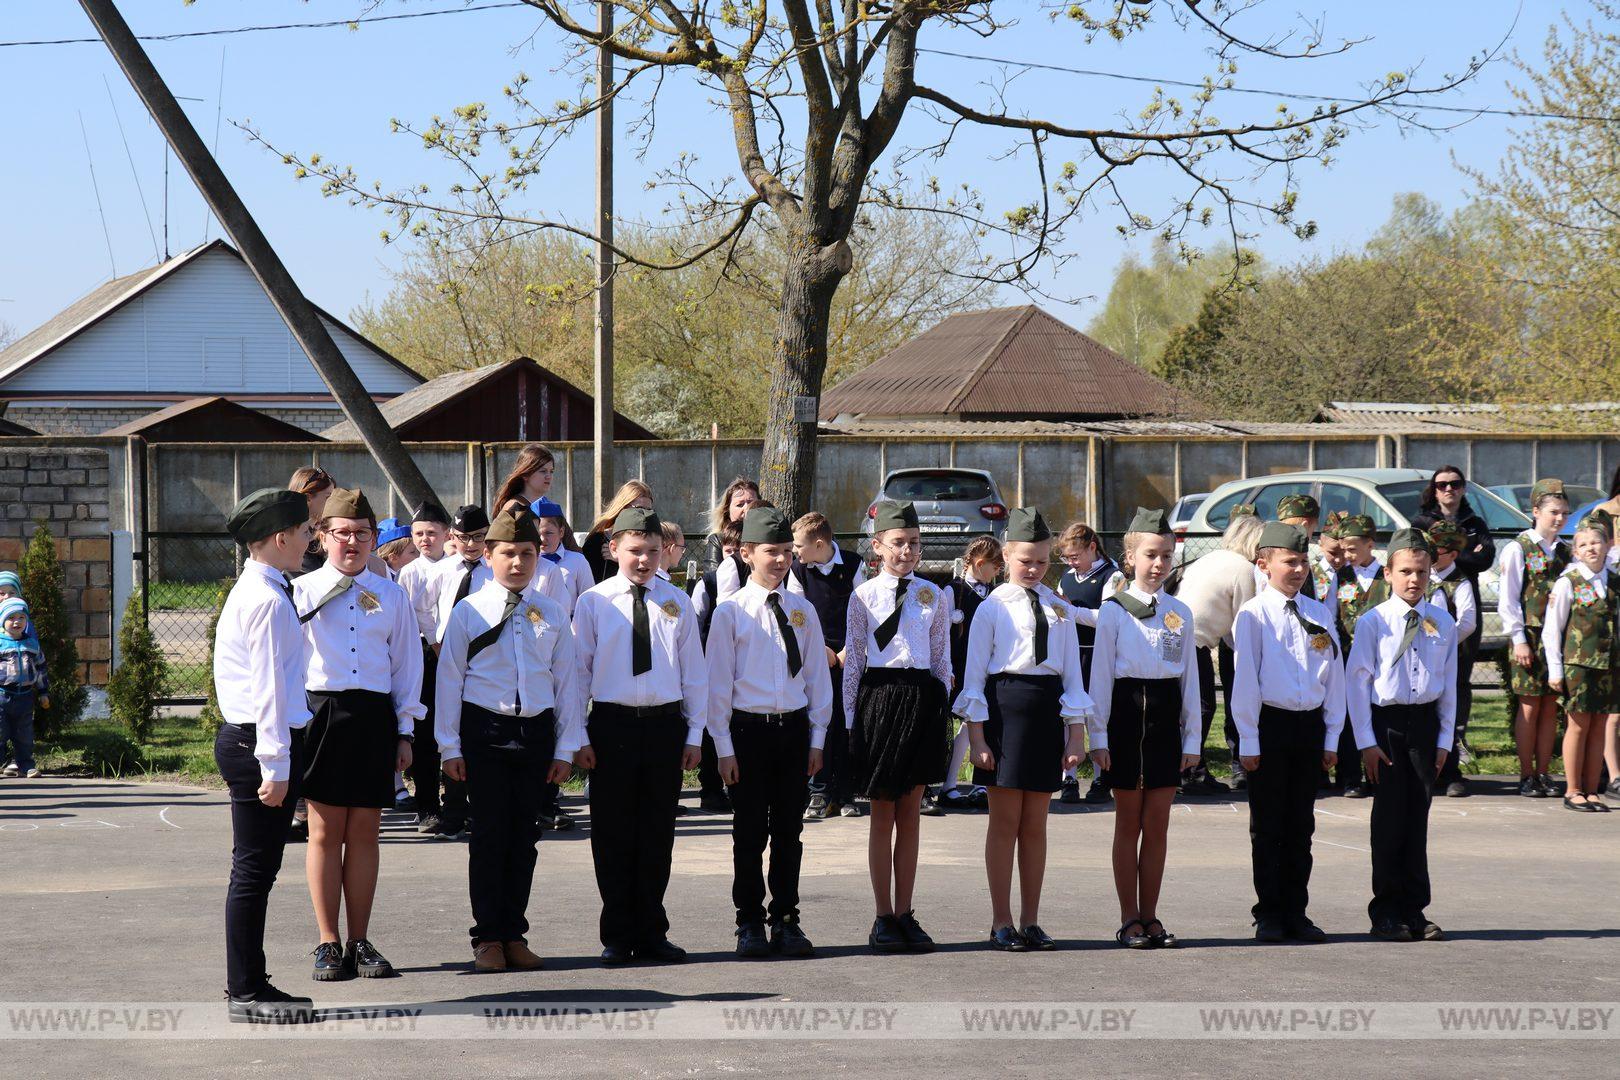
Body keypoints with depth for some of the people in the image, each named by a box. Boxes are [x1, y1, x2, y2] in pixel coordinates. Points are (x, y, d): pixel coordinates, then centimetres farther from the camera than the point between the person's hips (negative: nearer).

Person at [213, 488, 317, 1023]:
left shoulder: (251, 592, 17)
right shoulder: (268, 600, -15)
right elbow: (268, 688, -19)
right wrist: (274, 765, -20)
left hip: (243, 738, 10)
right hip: (260, 742, -10)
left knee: (257, 868, 14)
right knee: (254, 868, -5)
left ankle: (247, 984, 21)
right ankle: (246, 993, -1)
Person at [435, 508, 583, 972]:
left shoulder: (552, 615, 8)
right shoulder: (468, 612, 1)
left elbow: (566, 682, 10)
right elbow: (450, 679, 3)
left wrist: (566, 747, 7)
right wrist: (450, 746, -1)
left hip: (536, 730, 2)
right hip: (485, 729, -2)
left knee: (524, 834, 5)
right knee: (489, 833, -2)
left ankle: (514, 934, 13)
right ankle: (488, 937, 5)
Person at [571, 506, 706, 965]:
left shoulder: (676, 603, 6)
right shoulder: (594, 603, 0)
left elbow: (694, 672, 10)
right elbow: (579, 670, 2)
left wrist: (693, 734, 5)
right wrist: (579, 738, -3)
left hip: (665, 725, 2)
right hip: (612, 724, -2)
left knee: (657, 833, 7)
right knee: (613, 834, 3)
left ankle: (652, 934, 16)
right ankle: (618, 938, 12)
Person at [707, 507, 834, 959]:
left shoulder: (802, 610, 7)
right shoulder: (731, 612, -4)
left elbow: (817, 676, 11)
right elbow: (718, 682, -3)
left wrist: (816, 738, 6)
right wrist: (724, 747, -7)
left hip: (794, 729, 3)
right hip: (748, 729, -3)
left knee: (789, 831, 8)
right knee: (750, 833, 3)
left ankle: (786, 921, 17)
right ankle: (749, 924, 12)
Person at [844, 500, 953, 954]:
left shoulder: (934, 597, 8)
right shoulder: (864, 596, 2)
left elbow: (942, 660, 12)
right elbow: (853, 660, 3)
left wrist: (942, 710, 7)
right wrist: (851, 718, -1)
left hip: (922, 698, 2)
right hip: (879, 695, -2)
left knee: (910, 813, 5)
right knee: (882, 814, 2)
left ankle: (905, 914, 10)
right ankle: (884, 918, 6)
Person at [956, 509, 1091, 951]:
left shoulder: (1059, 608, 10)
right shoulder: (993, 608, 0)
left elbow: (1072, 670, 12)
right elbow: (975, 673, -2)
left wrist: (1076, 731, 6)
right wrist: (976, 736, -8)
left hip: (1047, 710, 3)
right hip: (1005, 706, -3)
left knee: (1035, 823, 7)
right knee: (1005, 821, 0)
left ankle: (1030, 920, 14)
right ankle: (1002, 922, 6)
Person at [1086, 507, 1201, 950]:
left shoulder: (1180, 613, 9)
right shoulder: (1114, 610, -1)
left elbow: (1190, 677, 12)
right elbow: (1101, 674, -2)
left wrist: (1192, 738, 8)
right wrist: (1098, 736, -7)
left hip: (1166, 715, 3)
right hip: (1127, 711, -3)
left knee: (1157, 826, 4)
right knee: (1129, 823, 3)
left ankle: (1149, 917, 11)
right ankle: (1130, 919, 9)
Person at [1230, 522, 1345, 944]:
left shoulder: (1319, 615, 8)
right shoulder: (1253, 615, -5)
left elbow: (1334, 677, 11)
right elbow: (1245, 679, -6)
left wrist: (1331, 736, 7)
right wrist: (1248, 741, -9)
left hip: (1310, 724, 4)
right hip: (1270, 723, -4)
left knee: (1301, 825, 9)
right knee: (1268, 826, 3)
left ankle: (1296, 913, 15)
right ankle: (1269, 914, 9)